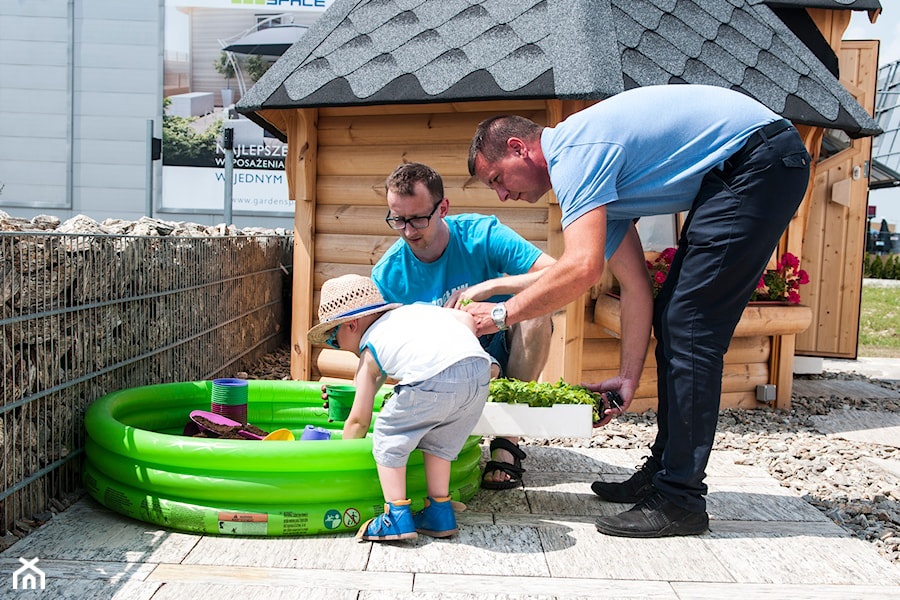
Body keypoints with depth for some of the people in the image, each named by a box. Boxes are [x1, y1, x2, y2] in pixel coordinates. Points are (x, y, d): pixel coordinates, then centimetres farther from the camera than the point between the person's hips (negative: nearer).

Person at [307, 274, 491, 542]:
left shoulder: (369, 351, 22)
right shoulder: (415, 309, 36)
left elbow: (359, 421, 26)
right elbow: (467, 319, 22)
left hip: (434, 379, -6)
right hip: (480, 368, 7)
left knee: (389, 436, 17)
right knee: (437, 439, 28)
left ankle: (397, 518, 16)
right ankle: (439, 514, 33)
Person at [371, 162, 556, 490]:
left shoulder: (480, 235, -17)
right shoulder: (386, 276, -12)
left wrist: (489, 286, -34)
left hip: (504, 357, 1)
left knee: (535, 302, -30)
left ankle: (507, 441, -20)